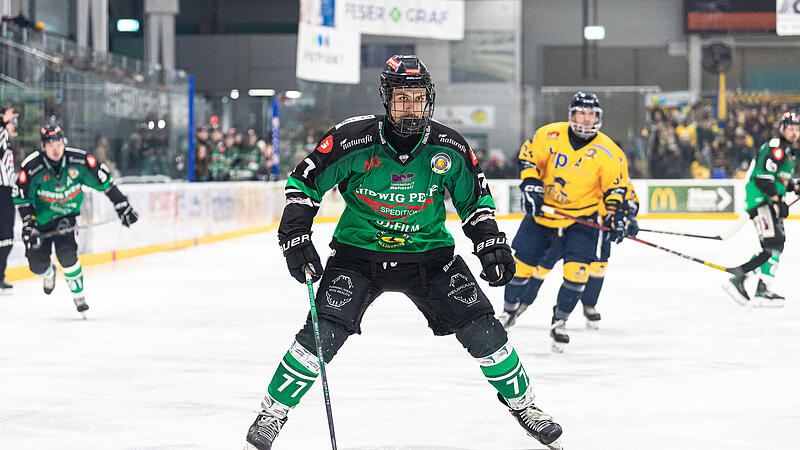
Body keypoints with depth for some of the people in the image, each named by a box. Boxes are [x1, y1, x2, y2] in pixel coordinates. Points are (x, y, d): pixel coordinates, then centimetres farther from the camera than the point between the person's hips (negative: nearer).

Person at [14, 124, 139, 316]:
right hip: (41, 217, 1)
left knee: (66, 253, -24)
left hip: (67, 215, -1)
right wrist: (28, 224, -21)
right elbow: (22, 198, -12)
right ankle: (49, 273, 37)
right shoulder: (32, 167, -21)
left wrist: (122, 206, -9)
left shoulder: (79, 160, -19)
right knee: (37, 264, -3)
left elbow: (104, 182, -10)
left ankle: (79, 297, -6)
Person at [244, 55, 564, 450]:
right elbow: (304, 182, -6)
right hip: (358, 253, -2)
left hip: (428, 252, 2)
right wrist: (295, 237, -14)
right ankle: (272, 413, 2)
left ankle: (522, 404, 17)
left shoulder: (449, 148, -10)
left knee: (483, 330, -6)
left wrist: (491, 244, -3)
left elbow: (474, 198, 8)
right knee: (322, 335, -17)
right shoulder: (353, 140, -18)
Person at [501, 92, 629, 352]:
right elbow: (528, 157, 1)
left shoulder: (608, 152, -12)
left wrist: (616, 216, -17)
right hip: (543, 211, 1)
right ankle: (508, 310, 28)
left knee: (577, 270, -15)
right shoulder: (550, 136, -11)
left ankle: (559, 321, 4)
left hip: (582, 217, -1)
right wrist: (530, 185, -12)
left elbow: (616, 188, -5)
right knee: (522, 262, 5)